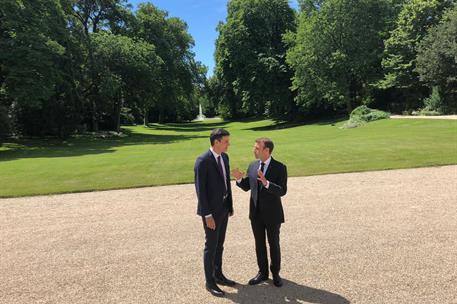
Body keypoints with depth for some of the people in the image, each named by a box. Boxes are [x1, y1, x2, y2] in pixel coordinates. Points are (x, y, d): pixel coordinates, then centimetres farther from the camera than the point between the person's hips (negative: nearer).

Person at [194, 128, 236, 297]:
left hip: (223, 207, 8)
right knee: (211, 246, 5)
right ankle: (210, 282, 21)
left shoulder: (224, 157, 5)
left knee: (219, 244, 18)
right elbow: (200, 189, -20)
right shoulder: (202, 161, -20)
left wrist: (230, 205, 12)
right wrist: (207, 215, -20)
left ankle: (218, 275, 34)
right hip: (211, 209, -7)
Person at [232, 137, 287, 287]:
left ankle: (275, 273, 32)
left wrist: (266, 183, -36)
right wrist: (239, 178, -14)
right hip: (256, 213, 4)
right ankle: (263, 272, 33)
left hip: (272, 213, -4)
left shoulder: (280, 167, -14)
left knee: (274, 244, 12)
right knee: (259, 244, 15)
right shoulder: (252, 166, 1)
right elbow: (246, 187, 7)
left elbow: (282, 191, -20)